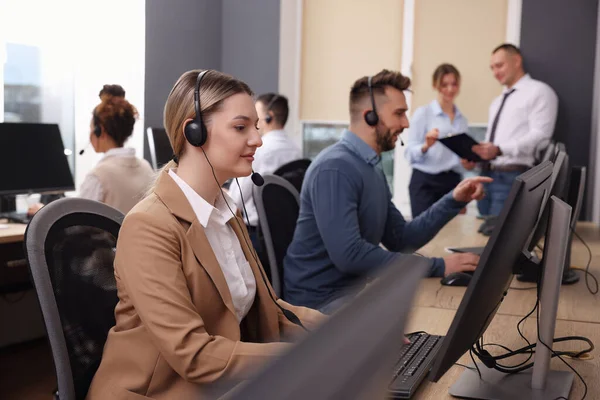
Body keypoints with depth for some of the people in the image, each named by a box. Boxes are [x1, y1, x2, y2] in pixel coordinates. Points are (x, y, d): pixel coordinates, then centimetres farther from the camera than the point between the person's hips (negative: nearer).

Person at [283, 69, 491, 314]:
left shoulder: (372, 167, 12)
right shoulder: (335, 168, -20)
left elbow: (400, 240, 11)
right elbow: (348, 255, -29)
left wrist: (453, 201, 1)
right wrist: (436, 266, -25)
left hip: (355, 285, 9)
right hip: (323, 299, -9)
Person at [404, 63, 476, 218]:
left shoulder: (462, 120, 14)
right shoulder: (423, 113, -2)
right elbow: (409, 153, -6)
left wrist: (469, 163, 1)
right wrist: (426, 146, -25)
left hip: (453, 182, 5)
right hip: (425, 182, -5)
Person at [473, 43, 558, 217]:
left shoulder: (539, 91, -1)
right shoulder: (497, 101, 23)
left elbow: (539, 136, -13)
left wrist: (499, 149, -25)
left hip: (512, 177, -7)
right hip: (487, 174, 7)